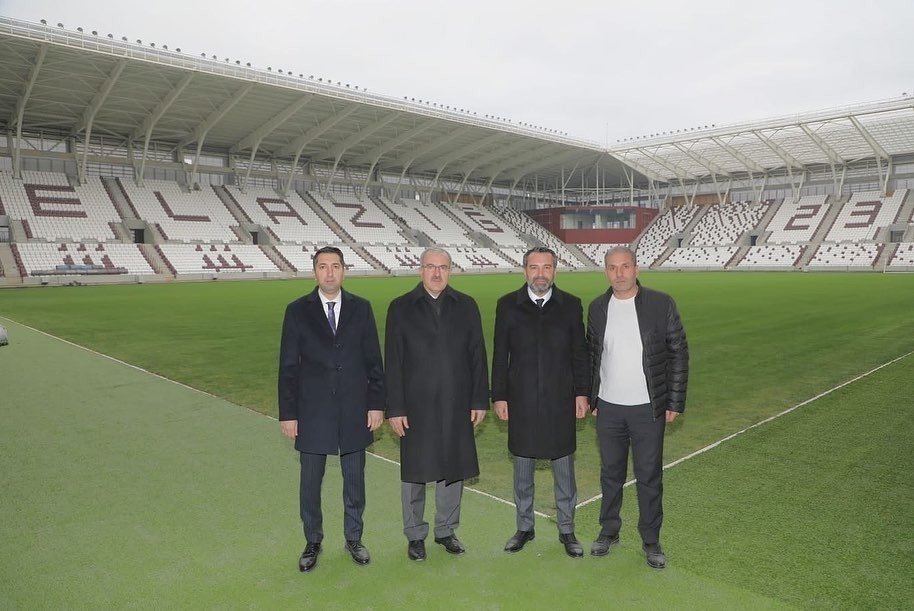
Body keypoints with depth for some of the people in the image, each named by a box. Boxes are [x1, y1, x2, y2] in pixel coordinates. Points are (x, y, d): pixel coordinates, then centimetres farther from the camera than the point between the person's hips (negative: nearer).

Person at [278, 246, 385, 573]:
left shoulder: (361, 308, 1)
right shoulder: (297, 311, -3)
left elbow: (373, 359, 3)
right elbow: (288, 366, -2)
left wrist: (376, 404, -1)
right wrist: (287, 413, -4)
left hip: (354, 410, 1)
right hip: (312, 411, -1)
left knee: (354, 480, 12)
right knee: (310, 482, 10)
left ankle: (354, 538, 31)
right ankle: (313, 542, 30)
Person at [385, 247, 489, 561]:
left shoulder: (466, 306, 4)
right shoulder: (401, 308, -1)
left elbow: (477, 355, 5)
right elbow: (393, 362, -3)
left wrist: (480, 400, 1)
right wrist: (394, 408, -6)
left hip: (456, 406, 2)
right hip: (416, 406, -2)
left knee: (453, 470, 12)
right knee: (414, 473, 9)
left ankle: (446, 530, 31)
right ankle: (415, 535, 26)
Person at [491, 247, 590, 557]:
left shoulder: (570, 305, 0)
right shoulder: (508, 305, -1)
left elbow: (580, 353, 4)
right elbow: (500, 355, 0)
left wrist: (582, 392, 0)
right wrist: (499, 396, -1)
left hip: (560, 401, 0)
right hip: (521, 402, 0)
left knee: (564, 470, 11)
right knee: (522, 470, 13)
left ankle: (566, 530, 27)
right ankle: (524, 527, 30)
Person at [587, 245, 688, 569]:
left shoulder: (661, 304, -7)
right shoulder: (597, 308, 2)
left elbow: (679, 353, -4)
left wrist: (675, 403, -5)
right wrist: (589, 397, 7)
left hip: (648, 408, -2)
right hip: (608, 408, 2)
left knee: (649, 476, 7)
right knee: (611, 473, 14)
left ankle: (651, 540, 24)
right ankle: (609, 531, 31)